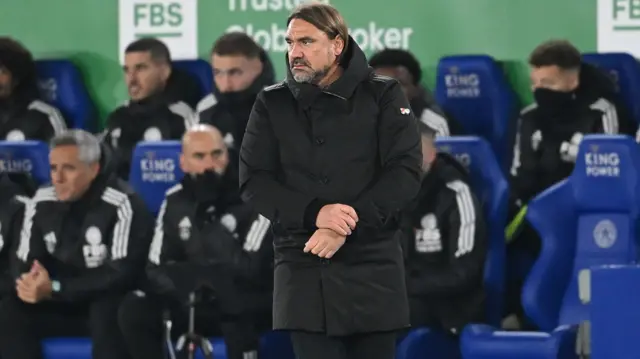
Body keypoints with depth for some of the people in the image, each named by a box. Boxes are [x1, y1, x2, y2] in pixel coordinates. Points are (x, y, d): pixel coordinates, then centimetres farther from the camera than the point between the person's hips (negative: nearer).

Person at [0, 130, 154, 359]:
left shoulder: (121, 205, -21)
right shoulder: (41, 204, -3)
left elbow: (123, 274, -25)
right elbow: (24, 263, 2)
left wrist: (54, 288, -30)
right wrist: (30, 285, -25)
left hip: (107, 300, -5)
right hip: (61, 303, 5)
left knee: (107, 313, -38)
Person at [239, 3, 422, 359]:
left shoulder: (383, 96, 3)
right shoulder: (272, 103, 7)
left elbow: (405, 172, -5)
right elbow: (253, 181, 1)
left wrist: (345, 226, -16)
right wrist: (315, 213, -16)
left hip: (372, 266, -1)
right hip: (303, 267, 1)